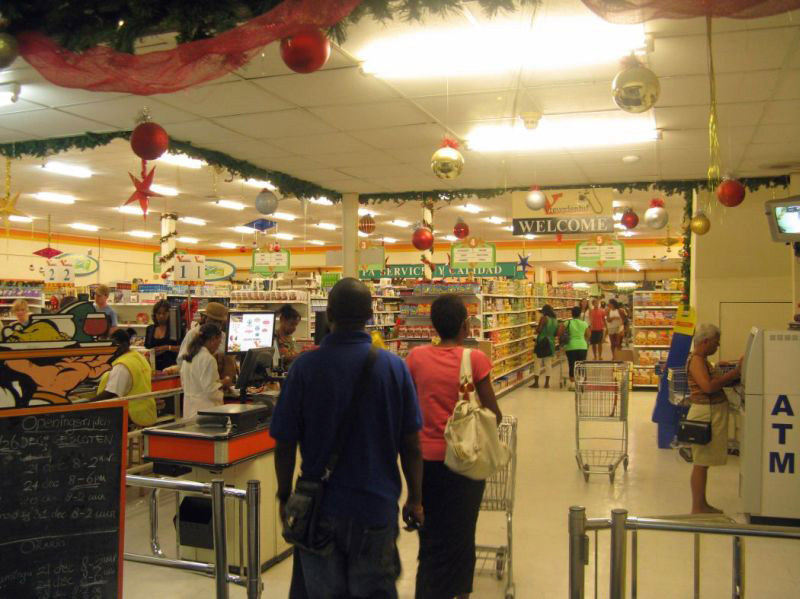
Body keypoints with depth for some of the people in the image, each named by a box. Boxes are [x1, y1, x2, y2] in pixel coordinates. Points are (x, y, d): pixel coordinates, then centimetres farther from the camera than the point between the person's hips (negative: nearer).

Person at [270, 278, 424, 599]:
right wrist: (415, 499, 9)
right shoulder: (394, 366, -9)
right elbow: (411, 445, -5)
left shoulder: (304, 366, -11)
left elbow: (284, 444, -6)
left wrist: (284, 496, 9)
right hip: (377, 504, 0)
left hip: (320, 508, 0)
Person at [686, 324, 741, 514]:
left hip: (712, 413, 10)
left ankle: (702, 504, 24)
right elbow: (708, 386, -28)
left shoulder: (702, 359, 15)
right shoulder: (696, 359, -17)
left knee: (703, 462, 15)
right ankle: (697, 509, 4)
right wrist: (734, 373, -22)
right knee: (701, 462, -3)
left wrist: (734, 374, 7)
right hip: (705, 413, -10)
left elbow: (714, 382, 18)